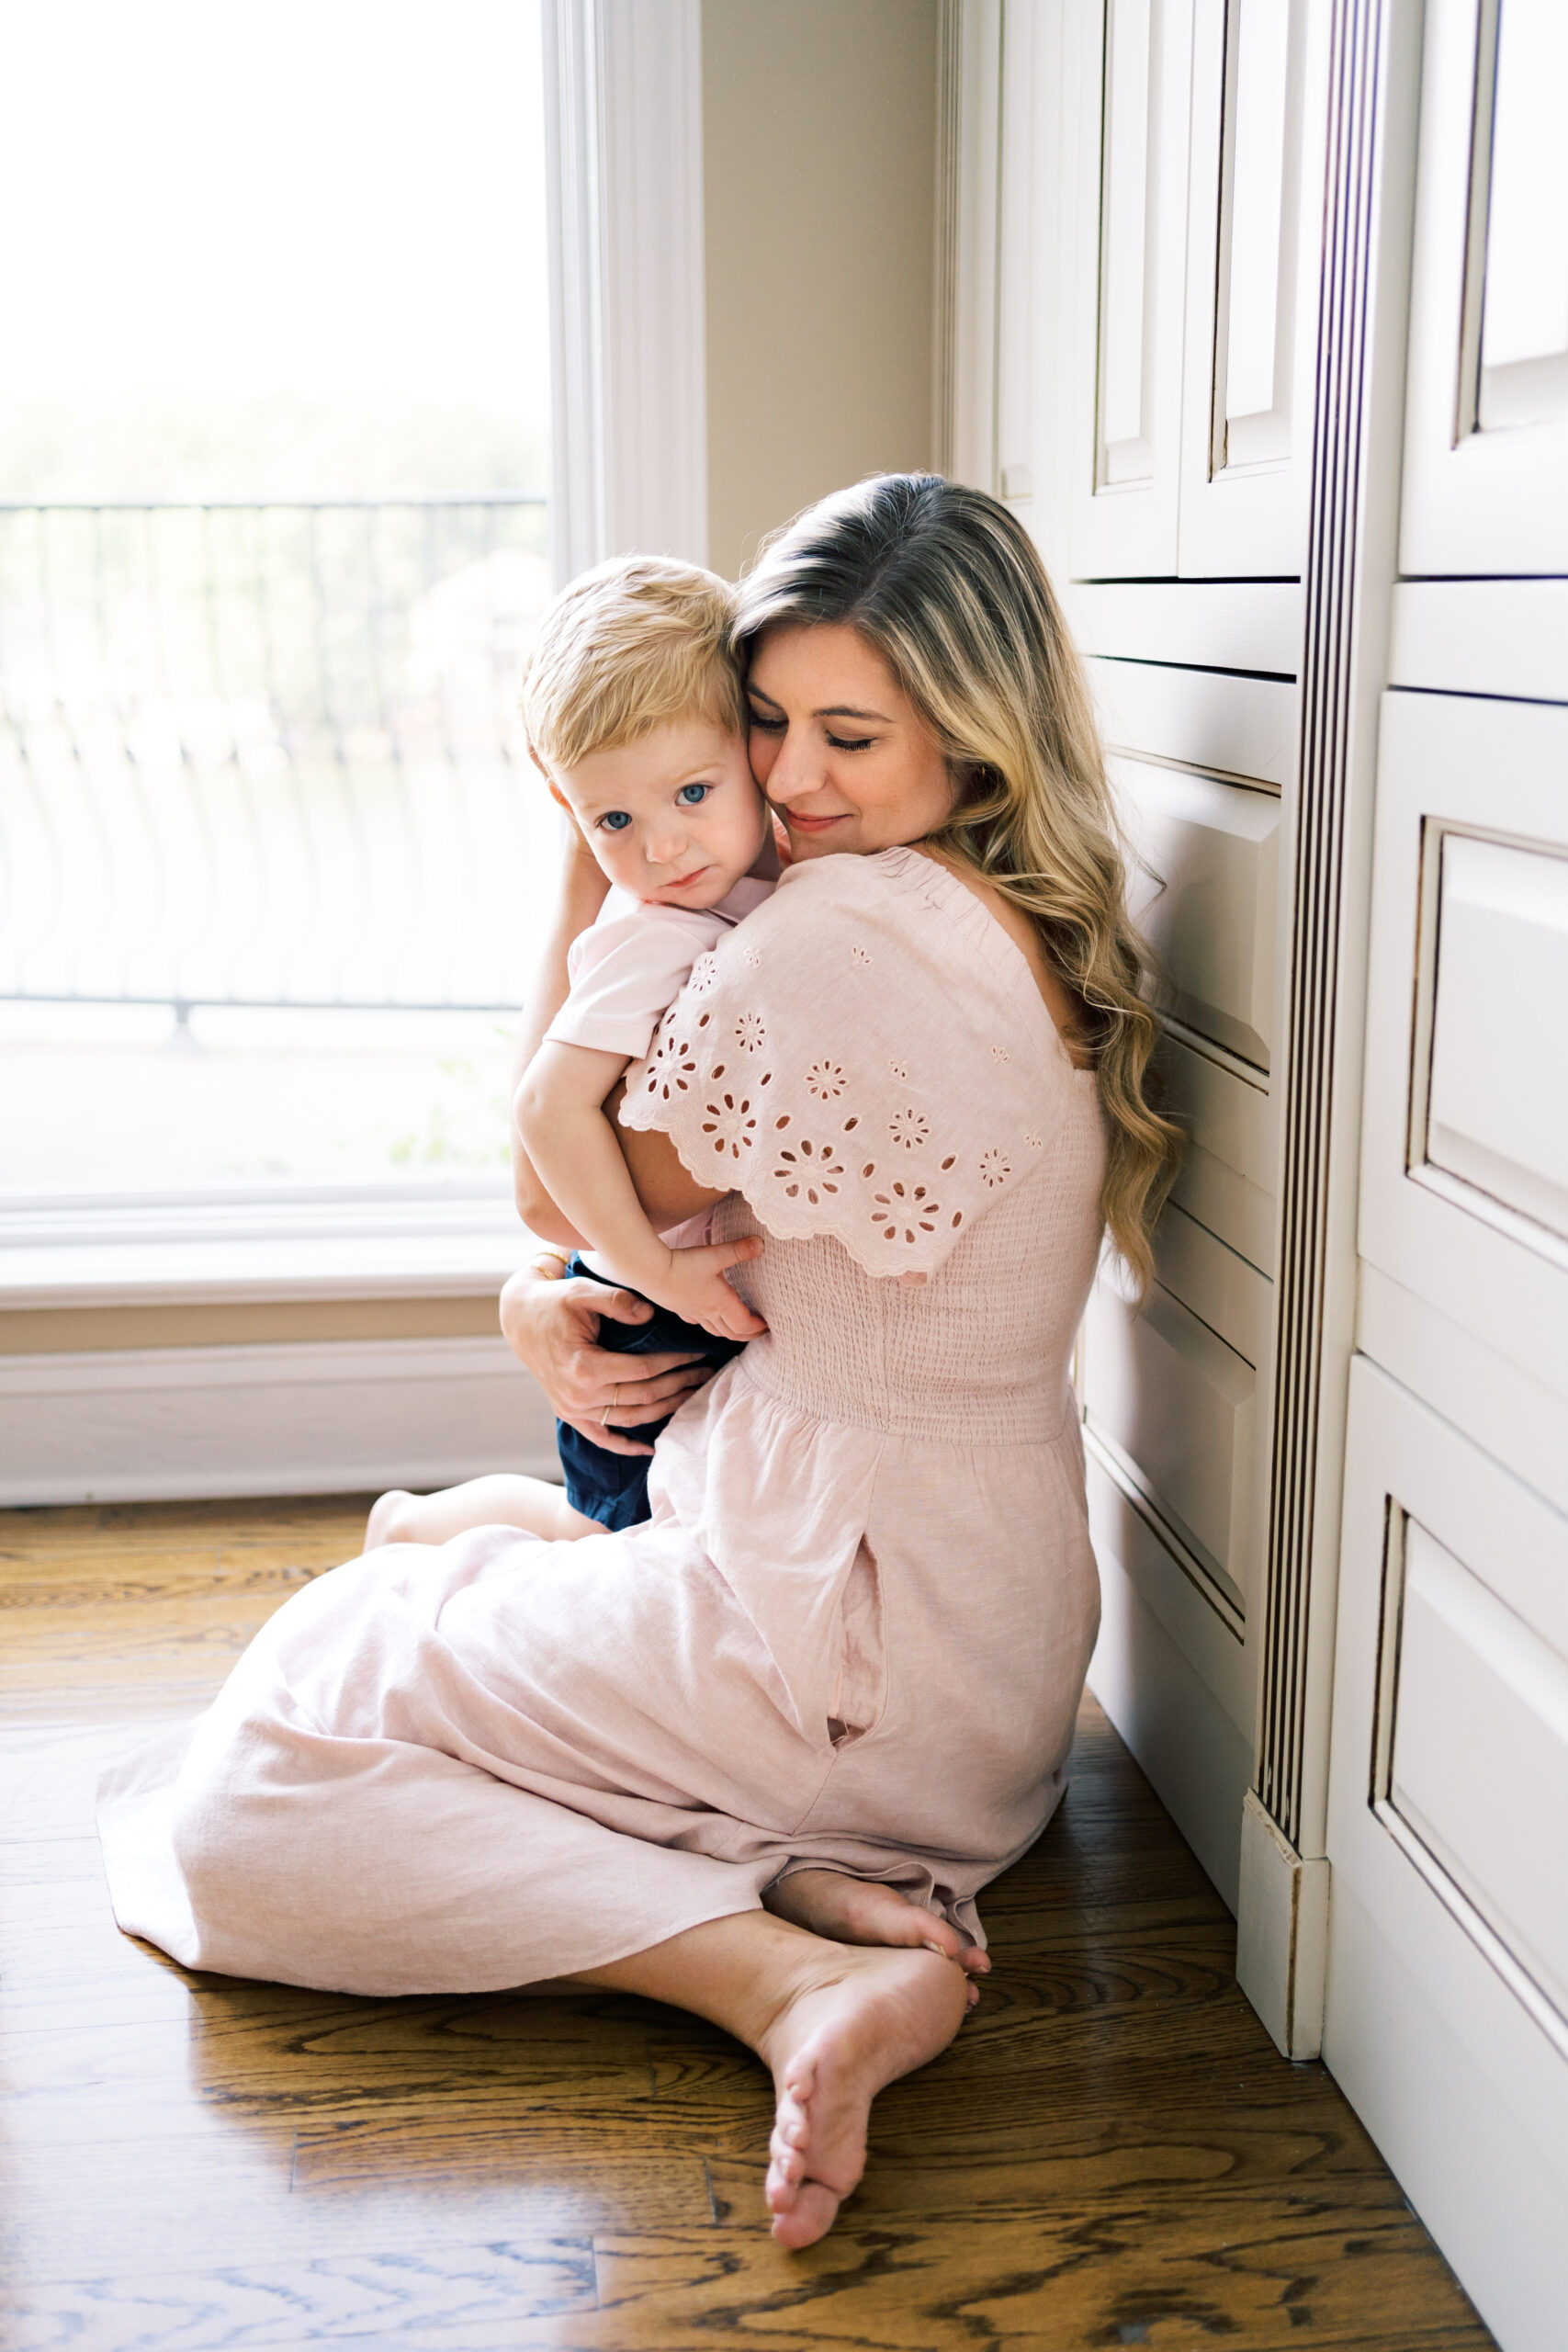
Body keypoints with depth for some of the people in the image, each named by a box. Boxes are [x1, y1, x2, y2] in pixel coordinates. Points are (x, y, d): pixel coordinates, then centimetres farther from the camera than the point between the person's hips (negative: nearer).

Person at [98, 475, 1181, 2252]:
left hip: (837, 1628, -10)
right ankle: (824, 1896, 4)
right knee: (403, 1599, 26)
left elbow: (562, 1185, -8)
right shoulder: (1038, 931, 7)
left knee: (252, 1784, -1)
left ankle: (797, 1979, -16)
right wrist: (548, 1292, -5)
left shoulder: (837, 932, -23)